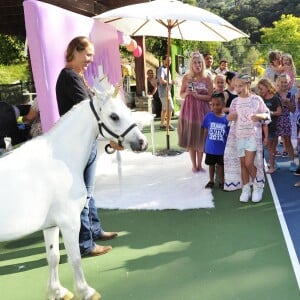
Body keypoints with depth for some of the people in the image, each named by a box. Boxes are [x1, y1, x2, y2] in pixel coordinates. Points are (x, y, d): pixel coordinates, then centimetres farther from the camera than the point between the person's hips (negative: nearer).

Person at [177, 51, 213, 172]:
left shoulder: (207, 78, -2)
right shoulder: (186, 77, 1)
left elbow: (210, 97, -5)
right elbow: (181, 94, 6)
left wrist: (197, 95, -18)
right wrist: (186, 93, -15)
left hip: (202, 110, -1)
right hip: (189, 110, 1)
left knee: (201, 138, 4)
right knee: (190, 138, 6)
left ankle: (199, 164, 19)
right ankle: (194, 164, 20)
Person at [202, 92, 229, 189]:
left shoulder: (226, 118, -12)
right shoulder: (209, 116, -9)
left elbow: (229, 134, -4)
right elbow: (206, 131, 0)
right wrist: (204, 144, 4)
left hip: (222, 148, -1)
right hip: (210, 148, 1)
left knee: (221, 165, 16)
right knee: (211, 164, 18)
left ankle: (221, 182, 32)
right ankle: (211, 181, 35)